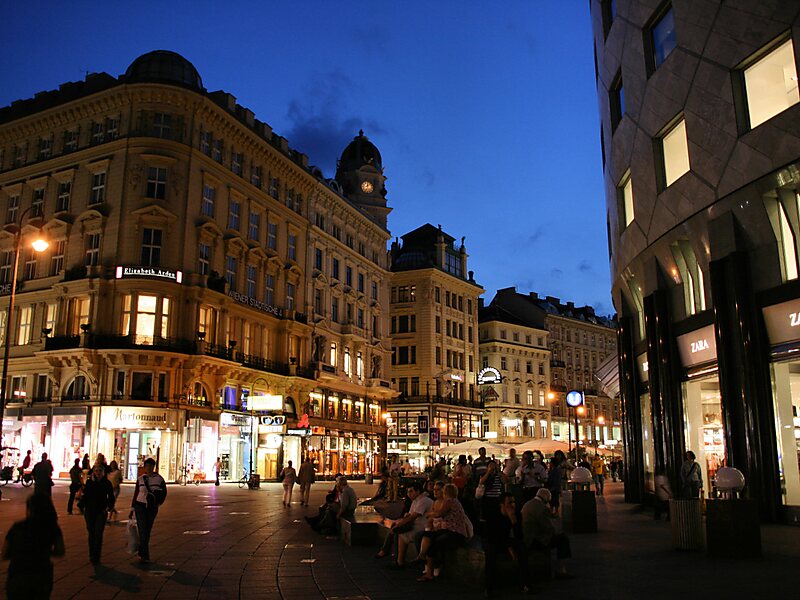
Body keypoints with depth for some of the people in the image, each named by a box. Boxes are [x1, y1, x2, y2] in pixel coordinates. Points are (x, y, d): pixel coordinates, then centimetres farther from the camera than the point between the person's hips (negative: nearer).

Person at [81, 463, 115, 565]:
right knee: (91, 533, 8)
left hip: (101, 511, -2)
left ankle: (96, 557, -4)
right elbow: (85, 495, 8)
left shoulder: (107, 483, 0)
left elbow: (111, 497, 5)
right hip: (89, 511, 2)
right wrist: (81, 505, -9)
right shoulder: (89, 482, 3)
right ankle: (92, 556, 21)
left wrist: (109, 506, -11)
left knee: (98, 534, -8)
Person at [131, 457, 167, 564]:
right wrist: (132, 507, 6)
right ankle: (145, 555, -8)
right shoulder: (140, 479, 3)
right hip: (140, 506, -1)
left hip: (152, 507, 1)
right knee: (143, 530, -8)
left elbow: (164, 492, 6)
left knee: (148, 531, 8)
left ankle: (141, 552, 25)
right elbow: (136, 494, 8)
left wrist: (158, 501, -12)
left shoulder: (159, 479, 0)